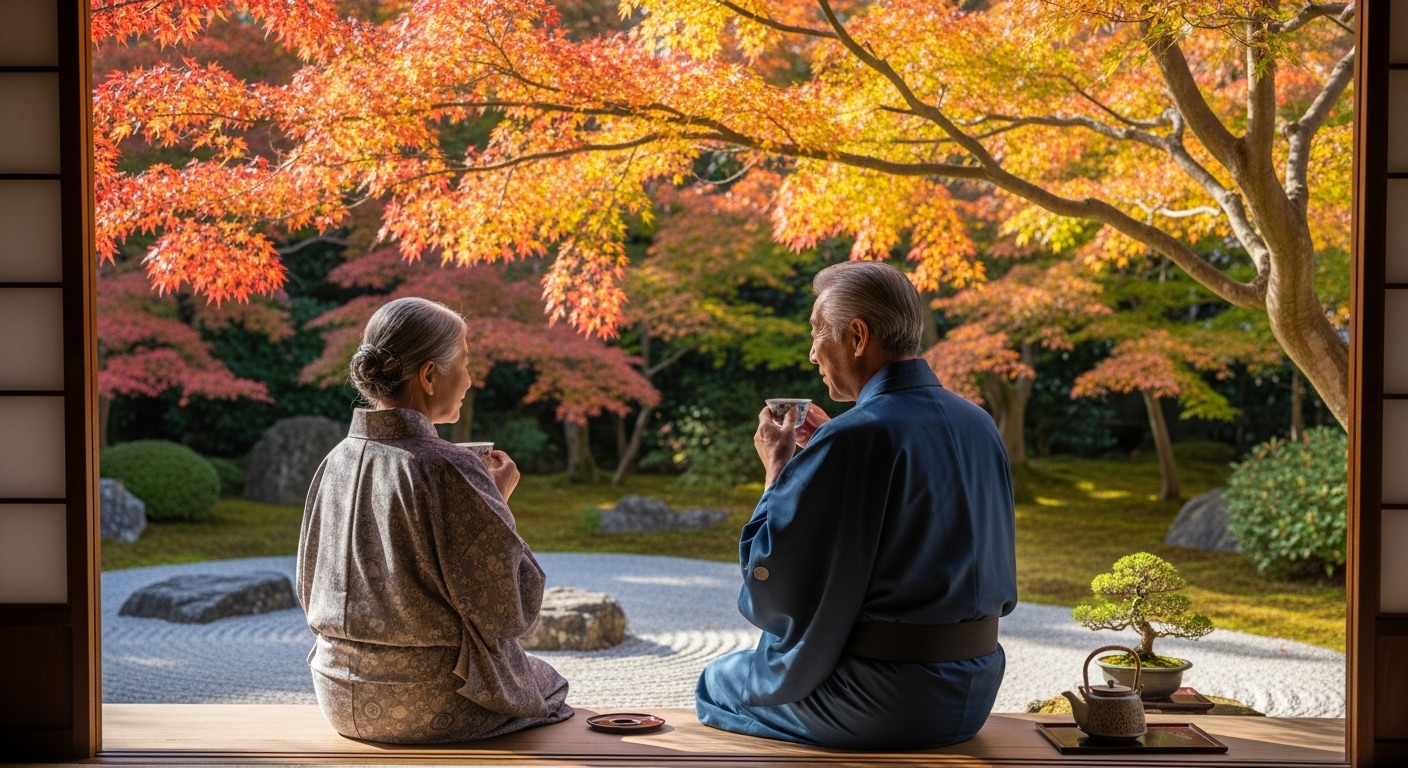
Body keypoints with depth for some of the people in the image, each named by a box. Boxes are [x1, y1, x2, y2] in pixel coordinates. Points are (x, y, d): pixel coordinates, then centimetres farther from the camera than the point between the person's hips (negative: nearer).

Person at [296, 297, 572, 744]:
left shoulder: (337, 462, -2)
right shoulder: (448, 472, -22)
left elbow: (312, 592, 10)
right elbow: (511, 612, -17)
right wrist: (498, 502, -6)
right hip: (430, 708, -7)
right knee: (548, 684, 24)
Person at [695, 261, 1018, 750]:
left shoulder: (856, 436, -22)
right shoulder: (977, 424, 2)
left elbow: (767, 573, -18)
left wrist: (777, 469, -5)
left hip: (883, 705, -7)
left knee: (717, 684, 20)